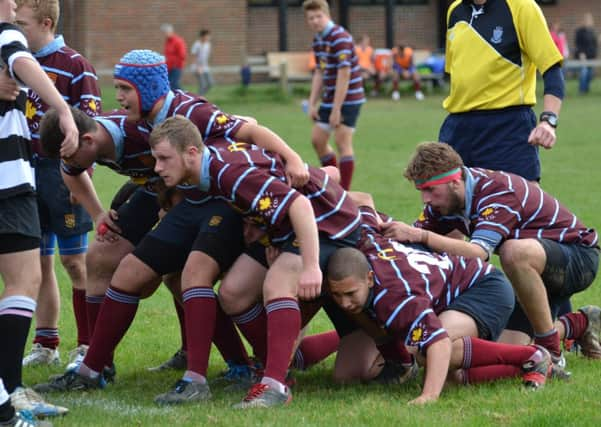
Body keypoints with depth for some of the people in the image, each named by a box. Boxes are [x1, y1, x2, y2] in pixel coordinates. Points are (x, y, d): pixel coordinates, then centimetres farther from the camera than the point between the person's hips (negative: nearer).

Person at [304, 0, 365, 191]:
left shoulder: (340, 38, -19)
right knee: (317, 139, 10)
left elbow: (344, 75, -22)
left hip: (348, 98, -9)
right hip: (329, 98, 9)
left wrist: (336, 109, -22)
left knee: (342, 142, -9)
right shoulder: (318, 40, 9)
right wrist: (312, 103, 11)